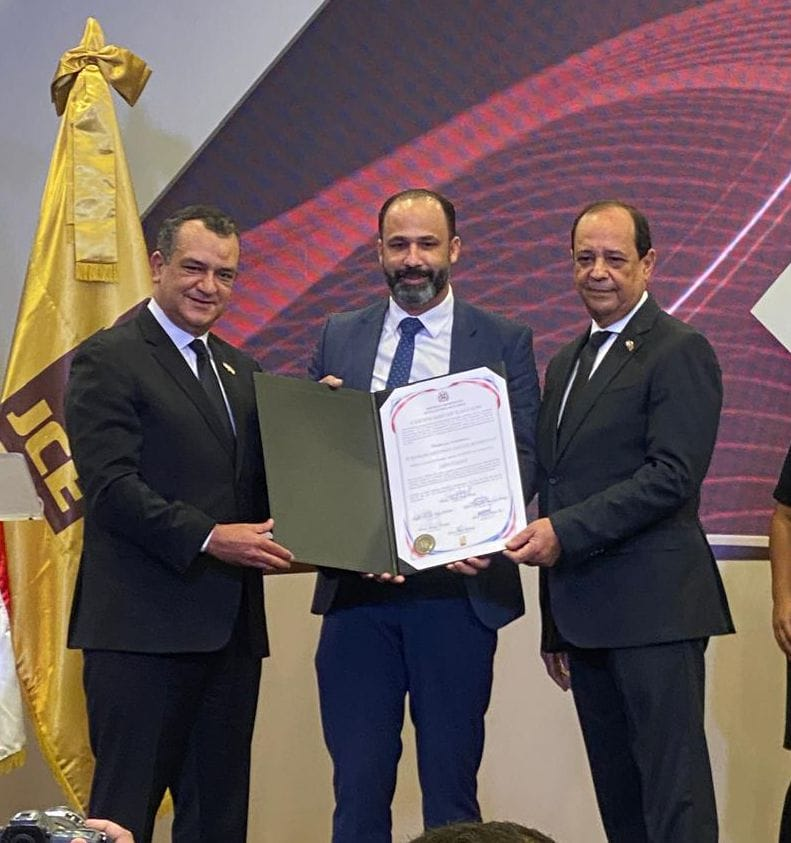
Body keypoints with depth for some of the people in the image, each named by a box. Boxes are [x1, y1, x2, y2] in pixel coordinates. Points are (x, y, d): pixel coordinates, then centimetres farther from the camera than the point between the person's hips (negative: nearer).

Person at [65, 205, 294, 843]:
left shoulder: (237, 369, 19)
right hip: (144, 625, -7)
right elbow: (110, 485, -14)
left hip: (231, 623, 8)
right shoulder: (108, 359, -5)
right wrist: (208, 538, -22)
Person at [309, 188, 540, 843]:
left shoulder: (505, 342, 3)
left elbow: (522, 459, -3)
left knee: (451, 785, 6)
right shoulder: (338, 339, 11)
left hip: (456, 588, -2)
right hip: (355, 589, 2)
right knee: (358, 783, 6)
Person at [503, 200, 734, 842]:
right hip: (584, 615, 8)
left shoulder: (680, 351, -6)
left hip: (653, 607, -8)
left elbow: (673, 476, -17)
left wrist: (565, 532, -21)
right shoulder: (566, 363, 20)